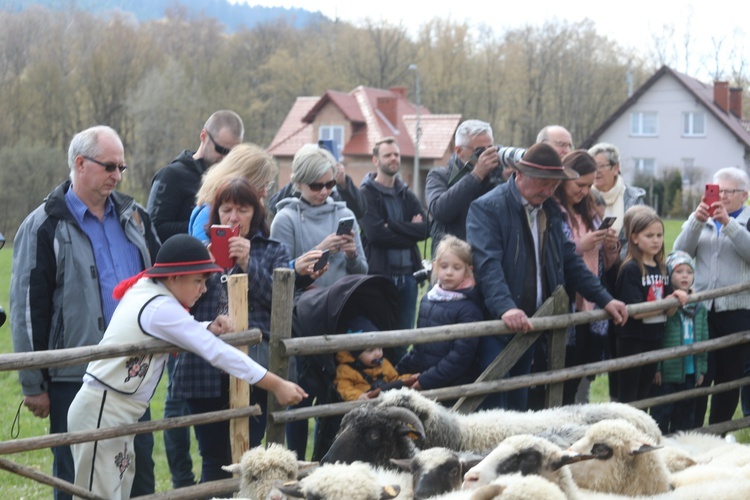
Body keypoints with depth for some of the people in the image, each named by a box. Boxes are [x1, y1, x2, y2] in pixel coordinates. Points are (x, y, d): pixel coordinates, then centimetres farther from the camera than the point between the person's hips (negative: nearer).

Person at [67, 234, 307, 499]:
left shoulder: (146, 290, 7)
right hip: (102, 412, -9)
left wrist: (210, 328, -4)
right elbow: (216, 352, -19)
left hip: (116, 412, 9)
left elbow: (185, 333, 20)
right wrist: (276, 385, -16)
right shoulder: (159, 308, -19)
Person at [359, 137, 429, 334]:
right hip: (379, 273, -5)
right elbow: (375, 232, -17)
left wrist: (392, 226, -11)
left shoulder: (407, 195, 15)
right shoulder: (367, 194, -2)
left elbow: (425, 229, -1)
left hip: (407, 274, 5)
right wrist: (410, 231, -9)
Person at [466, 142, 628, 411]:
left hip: (529, 325, 7)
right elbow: (487, 263, -23)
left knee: (519, 404, 10)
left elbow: (568, 260, 19)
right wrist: (505, 307, -37)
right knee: (493, 404, -9)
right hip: (496, 324, -7)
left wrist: (604, 298, 9)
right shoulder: (486, 207, -10)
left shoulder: (550, 210, 15)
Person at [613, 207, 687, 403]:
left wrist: (677, 300, -14)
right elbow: (636, 312, -18)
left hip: (654, 341, 6)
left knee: (643, 396, 14)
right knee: (627, 399, 0)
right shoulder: (630, 269, -13)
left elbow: (669, 312, 6)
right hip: (632, 341, -6)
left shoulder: (662, 269, 7)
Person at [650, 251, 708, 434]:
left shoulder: (699, 308, 8)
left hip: (691, 372, 6)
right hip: (668, 372, -6)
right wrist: (656, 368, -16)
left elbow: (704, 340, 13)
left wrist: (702, 369, 10)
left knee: (685, 414, 14)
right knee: (662, 414, 0)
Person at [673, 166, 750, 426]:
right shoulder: (701, 219, 13)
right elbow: (681, 252, -1)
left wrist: (728, 222, -22)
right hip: (700, 309, 1)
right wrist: (696, 220, -15)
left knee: (728, 378, 6)